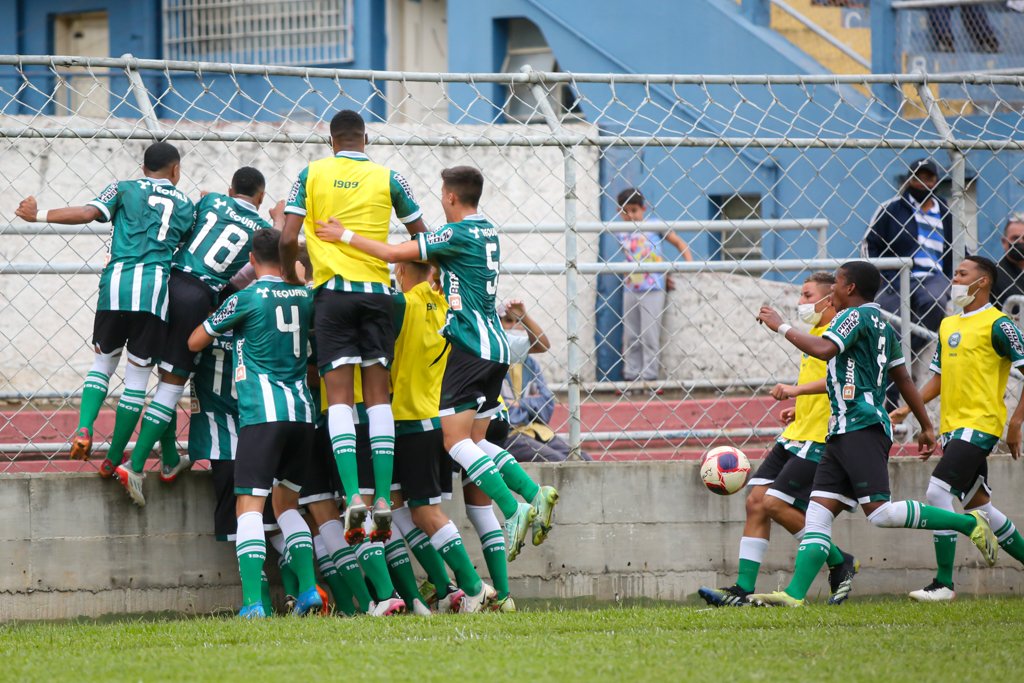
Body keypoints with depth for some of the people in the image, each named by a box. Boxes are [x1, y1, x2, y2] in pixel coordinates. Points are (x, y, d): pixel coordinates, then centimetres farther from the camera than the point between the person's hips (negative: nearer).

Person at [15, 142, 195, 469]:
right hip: (156, 284, 0)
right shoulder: (186, 205, 19)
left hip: (117, 282, 0)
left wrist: (39, 215, 2)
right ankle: (114, 458, 9)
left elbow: (89, 212, -2)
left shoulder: (125, 189, 13)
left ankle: (84, 429, -5)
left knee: (103, 361, 18)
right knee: (138, 375, 7)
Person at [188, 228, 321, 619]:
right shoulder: (305, 297, 11)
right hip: (302, 411, 5)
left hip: (263, 414, -5)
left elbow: (195, 342, 7)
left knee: (250, 505, -8)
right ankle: (309, 589, 10)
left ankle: (253, 601, -21)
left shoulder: (246, 299, -3)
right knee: (286, 501, 20)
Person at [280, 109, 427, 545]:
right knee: (378, 396, 5)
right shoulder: (388, 178, 6)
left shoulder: (312, 174, 5)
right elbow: (421, 238, 14)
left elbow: (288, 239, -1)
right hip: (377, 291, 1)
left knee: (339, 398, -4)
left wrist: (289, 276, 17)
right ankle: (383, 498, -4)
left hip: (333, 290, -1)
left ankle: (353, 495, -20)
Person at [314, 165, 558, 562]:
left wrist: (345, 235, -6)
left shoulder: (457, 234, -11)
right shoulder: (487, 232, 15)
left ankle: (513, 511, -18)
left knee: (455, 439, -9)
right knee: (475, 440, 12)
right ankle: (534, 494, -1)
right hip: (495, 346, 9)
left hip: (471, 345, -9)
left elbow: (394, 254, -14)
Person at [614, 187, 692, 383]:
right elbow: (632, 258, 11)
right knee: (630, 336, 6)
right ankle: (631, 374, 11)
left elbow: (680, 244, 5)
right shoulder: (622, 234, 8)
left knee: (649, 334, -6)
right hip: (630, 289, 4)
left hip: (652, 288, -4)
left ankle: (649, 375, -4)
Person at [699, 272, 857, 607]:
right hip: (795, 437, 10)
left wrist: (797, 390, -36)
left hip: (818, 438, -10)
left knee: (775, 503, -14)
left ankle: (840, 563, 4)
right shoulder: (815, 333, 20)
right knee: (756, 501, 0)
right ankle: (743, 589, 0)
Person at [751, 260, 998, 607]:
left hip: (862, 429, -10)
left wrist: (780, 326, -14)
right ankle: (794, 594, -6)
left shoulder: (856, 315, -7)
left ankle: (968, 523, -9)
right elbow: (902, 378, 27)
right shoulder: (881, 323, 22)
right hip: (843, 432, 10)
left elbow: (824, 349, -24)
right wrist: (926, 426, 32)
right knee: (817, 512, 1)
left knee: (880, 512, -16)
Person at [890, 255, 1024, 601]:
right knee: (978, 504, 11)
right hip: (952, 426, 8)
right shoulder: (948, 325, 15)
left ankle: (944, 583, -15)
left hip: (979, 424, -8)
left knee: (938, 492, -18)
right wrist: (908, 408, 11)